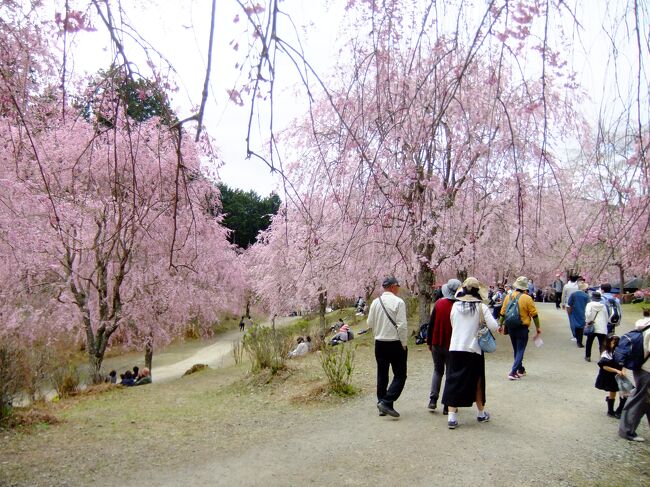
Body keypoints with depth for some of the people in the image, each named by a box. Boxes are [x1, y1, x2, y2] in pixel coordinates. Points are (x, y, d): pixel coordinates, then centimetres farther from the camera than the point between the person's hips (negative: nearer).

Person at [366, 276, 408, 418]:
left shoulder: (375, 302, 2)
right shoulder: (398, 302, -13)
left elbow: (370, 323, 6)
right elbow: (402, 325, -16)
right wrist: (404, 344, -6)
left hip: (379, 343, 5)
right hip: (395, 343, -5)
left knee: (382, 375, 14)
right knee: (399, 375, 3)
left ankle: (381, 404, 20)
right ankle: (387, 402, -9)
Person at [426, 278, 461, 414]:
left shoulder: (439, 303, -5)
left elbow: (431, 324, 1)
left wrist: (429, 342, 10)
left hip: (436, 344, 2)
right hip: (452, 346, -2)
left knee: (437, 370, 18)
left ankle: (433, 400, 9)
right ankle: (447, 405, 10)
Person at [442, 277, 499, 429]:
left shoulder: (455, 306, 0)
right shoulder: (481, 307, -8)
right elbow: (494, 327, -13)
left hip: (455, 348, 1)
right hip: (474, 349, -1)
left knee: (453, 381, 4)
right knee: (476, 381, 16)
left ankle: (452, 416, -3)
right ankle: (481, 413, 31)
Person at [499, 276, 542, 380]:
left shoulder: (508, 297, 0)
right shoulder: (527, 298, -13)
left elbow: (503, 313, 5)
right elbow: (534, 315, -9)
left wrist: (501, 325, 16)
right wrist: (538, 327, 2)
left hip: (510, 328, 5)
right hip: (522, 328, -5)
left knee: (516, 350, 18)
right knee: (520, 350, 1)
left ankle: (520, 370, 30)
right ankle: (513, 372, -8)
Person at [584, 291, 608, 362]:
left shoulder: (590, 304, -3)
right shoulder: (603, 306, 7)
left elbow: (588, 314, -20)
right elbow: (606, 317, 11)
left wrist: (587, 321, -7)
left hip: (592, 328, -1)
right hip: (602, 329, 1)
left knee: (589, 342, 16)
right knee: (602, 344, 0)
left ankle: (588, 356, 25)